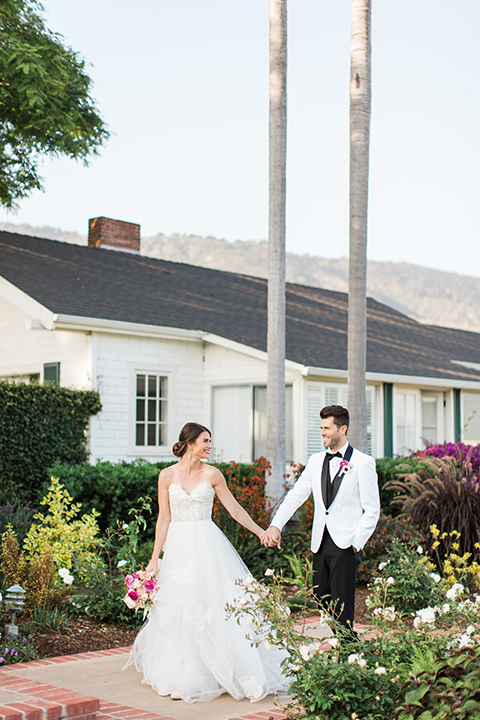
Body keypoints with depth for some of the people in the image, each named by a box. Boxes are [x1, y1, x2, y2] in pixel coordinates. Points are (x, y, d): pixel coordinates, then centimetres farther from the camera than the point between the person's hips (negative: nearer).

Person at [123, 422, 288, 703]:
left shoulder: (212, 474, 2)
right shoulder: (167, 476, 2)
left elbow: (235, 509, 10)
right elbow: (164, 518, 3)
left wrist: (261, 532, 12)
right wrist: (154, 558, -1)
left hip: (207, 545, 0)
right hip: (178, 547, 0)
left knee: (214, 603, -5)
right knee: (180, 611, 2)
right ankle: (183, 676, 13)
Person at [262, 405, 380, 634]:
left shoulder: (363, 463, -3)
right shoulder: (316, 461, 11)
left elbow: (372, 510, -3)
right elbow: (296, 495, 4)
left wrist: (356, 543, -9)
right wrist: (275, 525, -10)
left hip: (345, 545, -5)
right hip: (320, 544, 5)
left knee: (341, 608, -8)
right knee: (320, 603, 8)